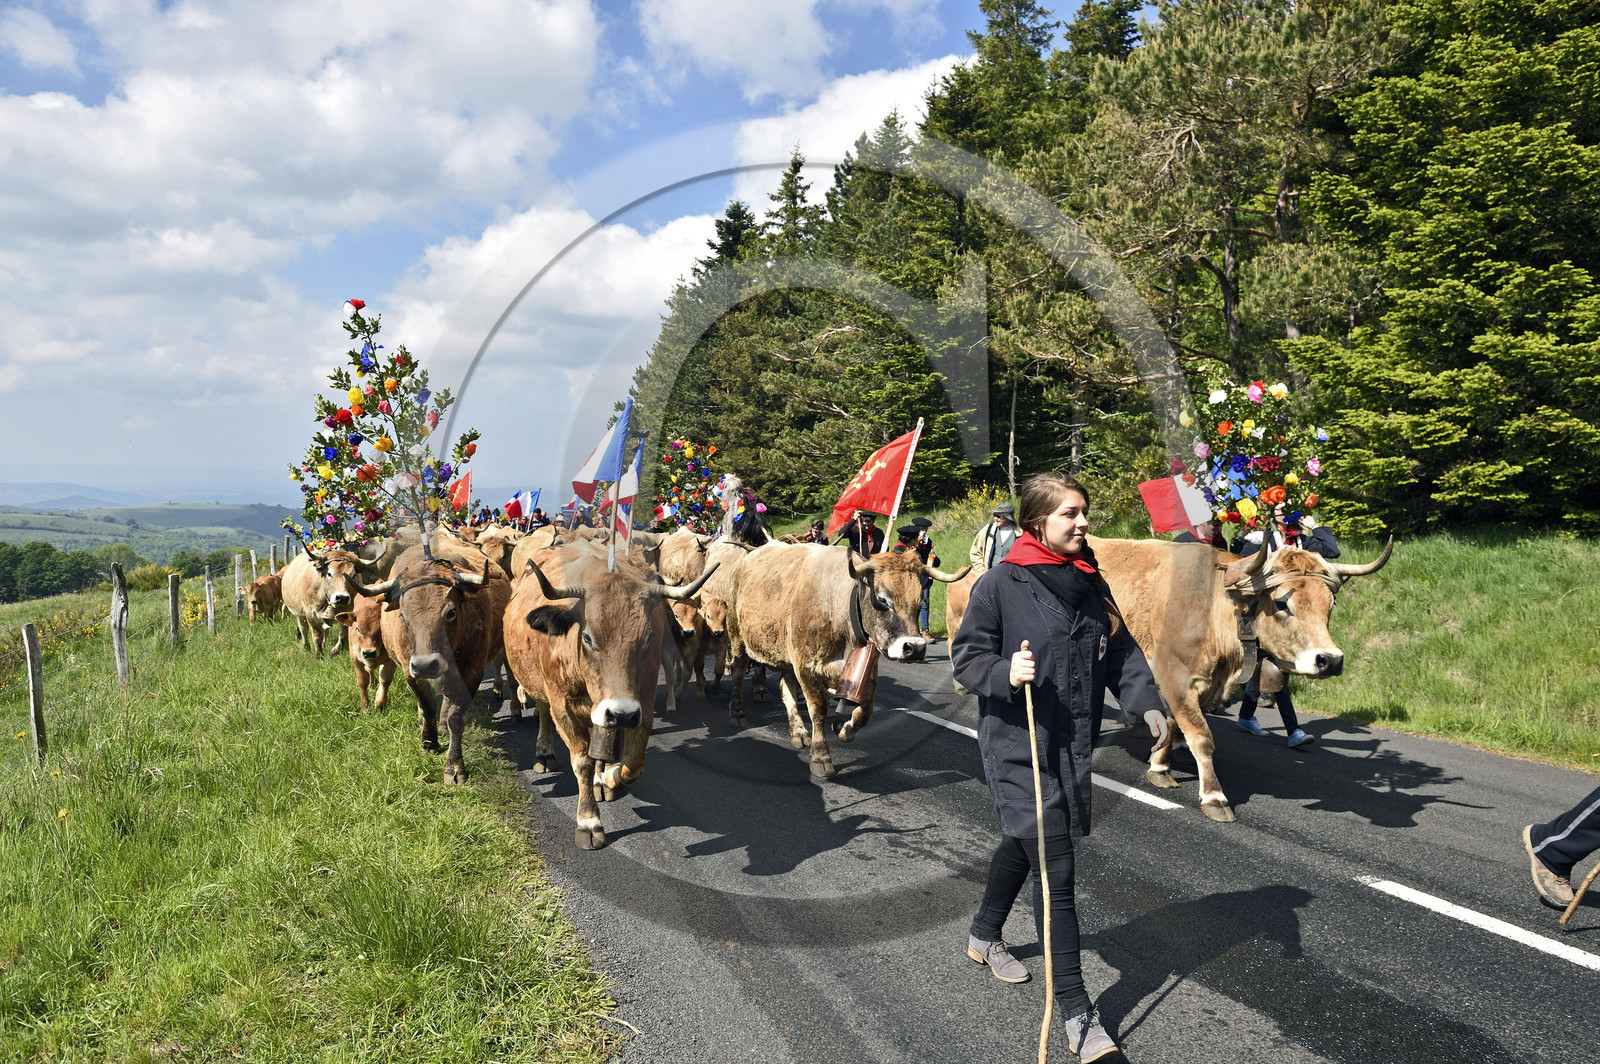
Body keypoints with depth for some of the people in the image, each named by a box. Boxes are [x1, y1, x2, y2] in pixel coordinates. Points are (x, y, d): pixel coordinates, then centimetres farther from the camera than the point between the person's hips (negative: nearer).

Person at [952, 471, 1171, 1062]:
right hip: (1017, 745, -7)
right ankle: (1075, 1012, 0)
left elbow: (1120, 651, 10)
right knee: (1055, 870, -9)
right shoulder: (1000, 584, -14)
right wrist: (1005, 674, -29)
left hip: (1072, 743, 7)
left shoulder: (1090, 583, 6)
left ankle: (984, 936, 49)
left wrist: (1148, 704, -4)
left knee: (1024, 842, 24)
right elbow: (966, 657, -10)